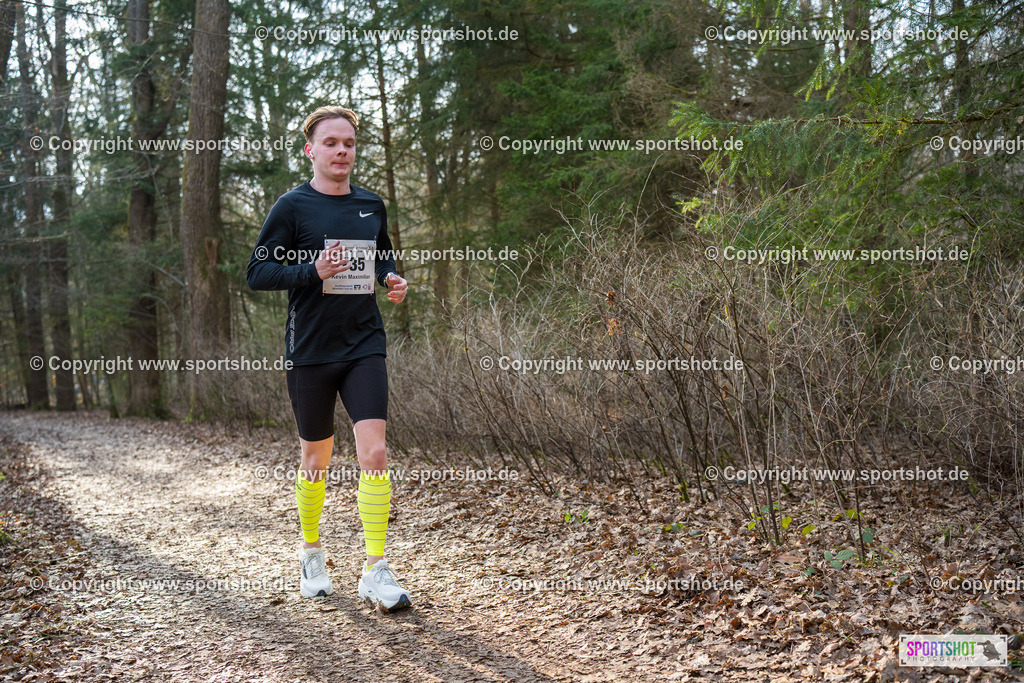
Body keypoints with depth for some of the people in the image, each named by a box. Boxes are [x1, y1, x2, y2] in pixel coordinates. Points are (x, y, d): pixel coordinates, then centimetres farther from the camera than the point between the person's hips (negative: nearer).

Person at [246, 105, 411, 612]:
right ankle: (311, 553, 34)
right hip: (310, 350, -2)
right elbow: (257, 273, -5)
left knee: (373, 451, -11)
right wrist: (313, 271, -20)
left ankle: (375, 571, -4)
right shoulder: (292, 206, -3)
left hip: (365, 346, 2)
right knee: (316, 459, 10)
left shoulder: (371, 205, 10)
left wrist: (394, 280, 4)